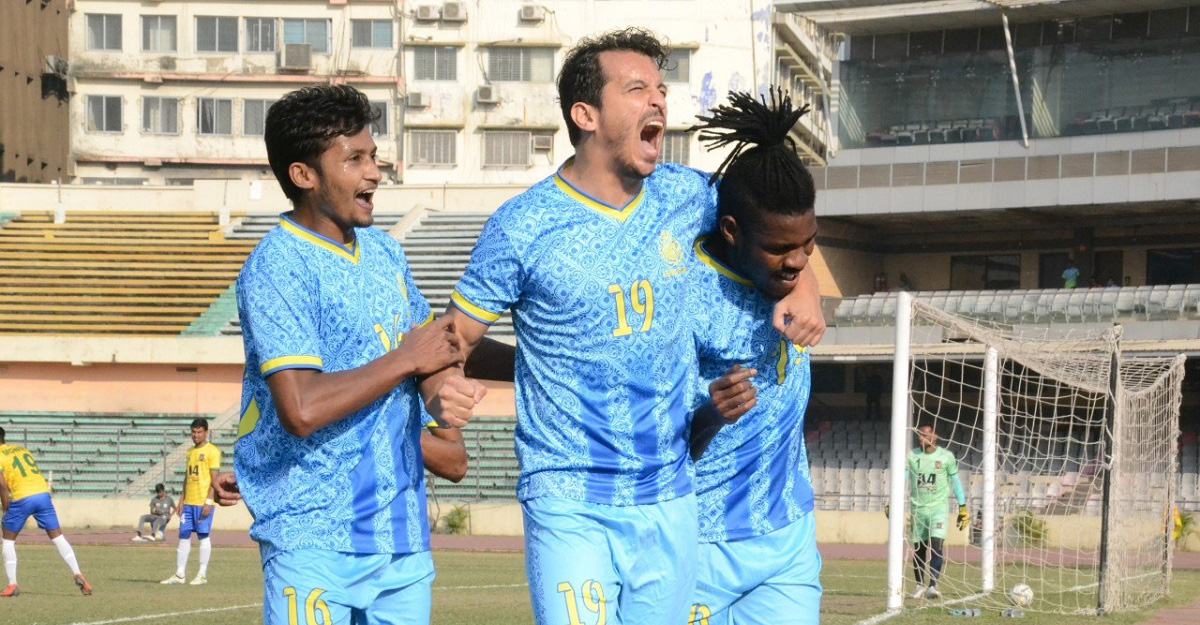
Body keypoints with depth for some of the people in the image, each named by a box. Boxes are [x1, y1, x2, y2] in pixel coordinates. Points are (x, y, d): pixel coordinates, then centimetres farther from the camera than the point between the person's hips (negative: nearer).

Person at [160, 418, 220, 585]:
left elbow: (214, 479, -9)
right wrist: (182, 499, 14)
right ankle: (179, 575, 9)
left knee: (203, 536, -3)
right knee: (183, 536, 6)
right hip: (188, 502, 7)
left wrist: (208, 502, -15)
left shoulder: (212, 451, -5)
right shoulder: (190, 452, 17)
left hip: (203, 502, -7)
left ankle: (202, 575, 2)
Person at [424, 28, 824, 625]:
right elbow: (455, 337, -4)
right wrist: (442, 393, -25)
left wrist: (801, 284, 4)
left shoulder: (685, 196, 4)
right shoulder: (523, 227, -9)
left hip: (670, 502, 5)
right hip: (571, 508, -5)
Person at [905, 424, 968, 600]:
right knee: (918, 548, 8)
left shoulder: (946, 457, -1)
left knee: (936, 544, -18)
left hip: (938, 507, -2)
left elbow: (955, 481, 7)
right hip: (918, 508, 2)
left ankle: (932, 586, -20)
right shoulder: (911, 456, 2)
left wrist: (962, 507, 5)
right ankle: (920, 585, 25)